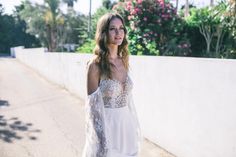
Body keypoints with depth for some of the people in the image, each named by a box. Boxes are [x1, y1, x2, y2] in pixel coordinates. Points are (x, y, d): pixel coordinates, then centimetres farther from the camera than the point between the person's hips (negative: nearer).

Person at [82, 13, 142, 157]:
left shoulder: (123, 61, 2)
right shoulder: (96, 64, -15)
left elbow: (128, 98, 9)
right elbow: (93, 104, -14)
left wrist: (135, 127, 11)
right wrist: (101, 141, -14)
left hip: (126, 124, 6)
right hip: (106, 125, -5)